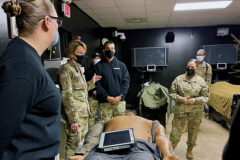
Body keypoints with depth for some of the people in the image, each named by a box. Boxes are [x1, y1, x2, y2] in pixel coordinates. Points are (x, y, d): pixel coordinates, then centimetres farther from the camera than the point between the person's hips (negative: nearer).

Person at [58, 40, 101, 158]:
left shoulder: (79, 68, 14)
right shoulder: (66, 69, -12)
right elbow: (67, 96, -18)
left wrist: (92, 82, 14)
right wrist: (73, 119, -21)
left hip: (84, 113, 8)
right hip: (75, 114, -8)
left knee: (83, 141, 16)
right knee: (74, 144, -1)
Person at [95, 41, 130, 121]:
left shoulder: (121, 65, 11)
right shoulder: (99, 66, 3)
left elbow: (126, 81, 6)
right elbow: (97, 84, -4)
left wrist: (121, 96, -7)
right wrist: (107, 97, -13)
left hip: (120, 101, 2)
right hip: (104, 102, -2)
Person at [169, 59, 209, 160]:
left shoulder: (201, 81, -2)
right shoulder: (178, 79, -2)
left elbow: (206, 97, 1)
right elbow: (172, 92, 0)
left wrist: (196, 100, -17)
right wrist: (181, 99, -16)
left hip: (195, 111, 1)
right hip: (180, 110, 0)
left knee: (193, 131, 16)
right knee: (176, 130, 6)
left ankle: (190, 150, 38)